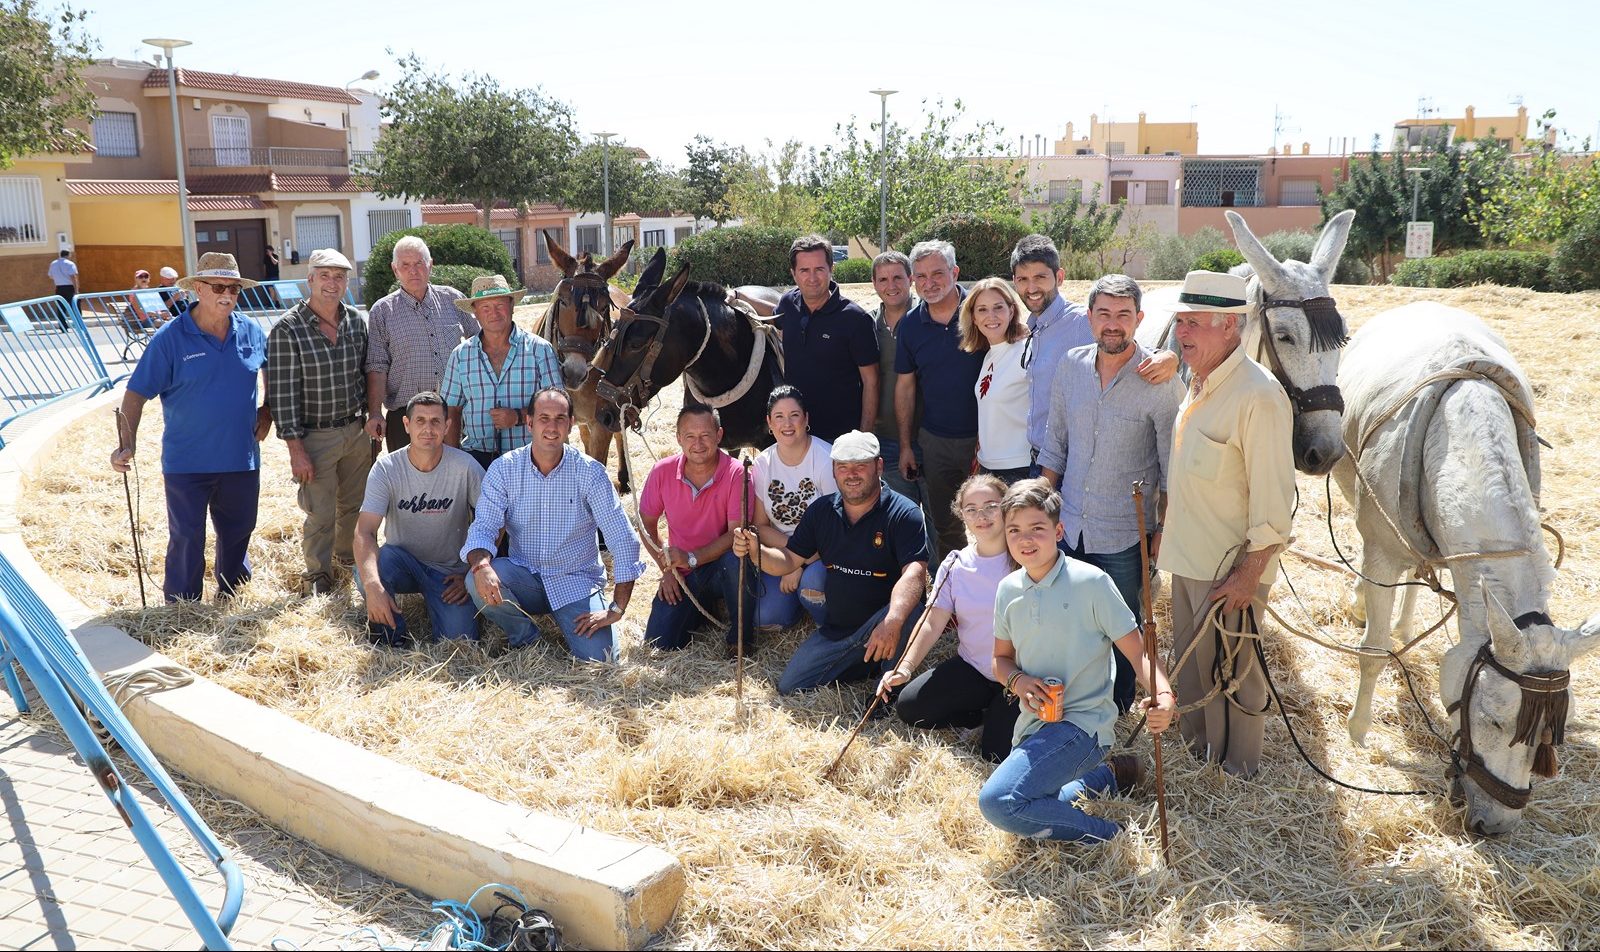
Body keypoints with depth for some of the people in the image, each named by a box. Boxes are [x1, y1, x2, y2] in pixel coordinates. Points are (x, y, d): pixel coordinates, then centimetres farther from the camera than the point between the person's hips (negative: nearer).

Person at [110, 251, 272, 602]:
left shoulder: (252, 332, 0)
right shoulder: (170, 338, -11)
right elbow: (137, 393, -12)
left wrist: (267, 412, 8)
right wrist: (128, 443, -22)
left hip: (242, 458, 4)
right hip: (187, 463, -3)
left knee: (238, 531, 17)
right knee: (186, 538, 3)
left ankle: (230, 597, 37)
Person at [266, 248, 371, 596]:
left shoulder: (357, 322, 2)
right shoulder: (288, 329, -13)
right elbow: (282, 393, -14)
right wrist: (295, 449, -16)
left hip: (356, 431, 5)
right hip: (315, 437, -5)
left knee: (355, 505, 17)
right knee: (321, 513, 2)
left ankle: (350, 556, 40)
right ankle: (318, 575, 22)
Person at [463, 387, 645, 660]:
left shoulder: (590, 472, -11)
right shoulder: (503, 469, -5)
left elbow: (623, 541, -12)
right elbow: (483, 528, -11)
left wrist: (616, 610, -17)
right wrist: (481, 566, -36)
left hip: (577, 581, -2)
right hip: (525, 576, 2)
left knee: (598, 659, -22)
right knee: (477, 581, -29)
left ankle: (570, 629, 15)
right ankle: (524, 637, 1)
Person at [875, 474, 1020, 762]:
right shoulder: (955, 566, 0)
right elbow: (933, 623, -4)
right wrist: (905, 668, -18)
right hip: (971, 667, 5)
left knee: (997, 752, -17)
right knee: (908, 706, -8)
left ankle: (1006, 714, 17)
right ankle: (990, 713, 9)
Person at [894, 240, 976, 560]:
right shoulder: (910, 325, 1)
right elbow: (905, 386, 8)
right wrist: (905, 446, 6)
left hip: (983, 438, -3)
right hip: (935, 441, 4)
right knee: (945, 525, 14)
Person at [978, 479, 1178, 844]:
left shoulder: (1091, 582, -13)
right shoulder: (1008, 589, 4)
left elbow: (1137, 650, -13)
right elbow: (1002, 657, 15)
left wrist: (1164, 696, -33)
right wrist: (1018, 681, -8)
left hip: (1081, 724, -7)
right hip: (1034, 725, 7)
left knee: (997, 801, -25)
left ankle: (1105, 833, -5)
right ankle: (1105, 774, 32)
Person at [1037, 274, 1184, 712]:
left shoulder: (1161, 382, -14)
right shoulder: (1071, 365, -1)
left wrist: (1164, 529, -7)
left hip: (1124, 537, -4)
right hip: (1068, 526, 4)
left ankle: (1117, 713, 34)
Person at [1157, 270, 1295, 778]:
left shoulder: (1258, 396, -23)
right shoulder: (1199, 384, 6)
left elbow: (1273, 498, -22)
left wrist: (1249, 573, -20)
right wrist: (1167, 528, 18)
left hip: (1228, 568, -8)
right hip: (1187, 555, 8)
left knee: (1230, 669, 9)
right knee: (1189, 656, 22)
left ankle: (1238, 769, 29)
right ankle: (1197, 744, 42)